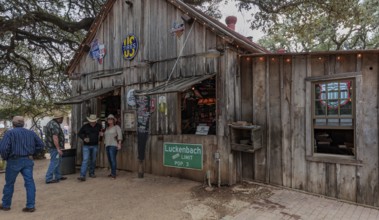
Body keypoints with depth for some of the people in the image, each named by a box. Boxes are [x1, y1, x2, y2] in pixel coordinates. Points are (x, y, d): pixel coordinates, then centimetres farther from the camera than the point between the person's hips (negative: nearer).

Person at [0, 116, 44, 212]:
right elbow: (41, 145, 6)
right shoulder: (31, 133, 7)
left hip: (14, 161, -3)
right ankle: (31, 206, 4)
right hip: (28, 161, 3)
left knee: (9, 183, 14)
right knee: (29, 182, 3)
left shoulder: (10, 133, -6)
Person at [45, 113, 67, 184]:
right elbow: (55, 137, -27)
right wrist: (58, 149, -25)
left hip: (51, 145, 11)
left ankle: (58, 176, 25)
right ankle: (48, 179, -1)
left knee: (58, 161, 17)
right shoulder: (55, 125, -20)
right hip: (54, 147, -11)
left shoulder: (51, 123, 15)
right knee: (54, 162, -6)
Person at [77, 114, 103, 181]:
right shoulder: (85, 126, -6)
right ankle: (82, 176, -14)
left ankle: (91, 173, 27)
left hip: (95, 146, 3)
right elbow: (79, 134, 3)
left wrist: (101, 133, -4)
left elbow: (102, 131, 19)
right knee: (85, 160, -11)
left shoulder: (99, 126, 1)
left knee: (93, 160, 11)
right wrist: (84, 138, -14)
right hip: (86, 146, -3)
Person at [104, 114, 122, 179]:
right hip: (107, 145, 7)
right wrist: (105, 144, 14)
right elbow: (105, 136, 22)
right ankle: (112, 172, 14)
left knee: (113, 159, -14)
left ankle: (113, 174, -13)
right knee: (109, 159, 6)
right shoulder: (107, 128, 18)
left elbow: (120, 135, -10)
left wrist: (119, 144, -19)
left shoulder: (117, 127, -1)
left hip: (113, 145, -7)